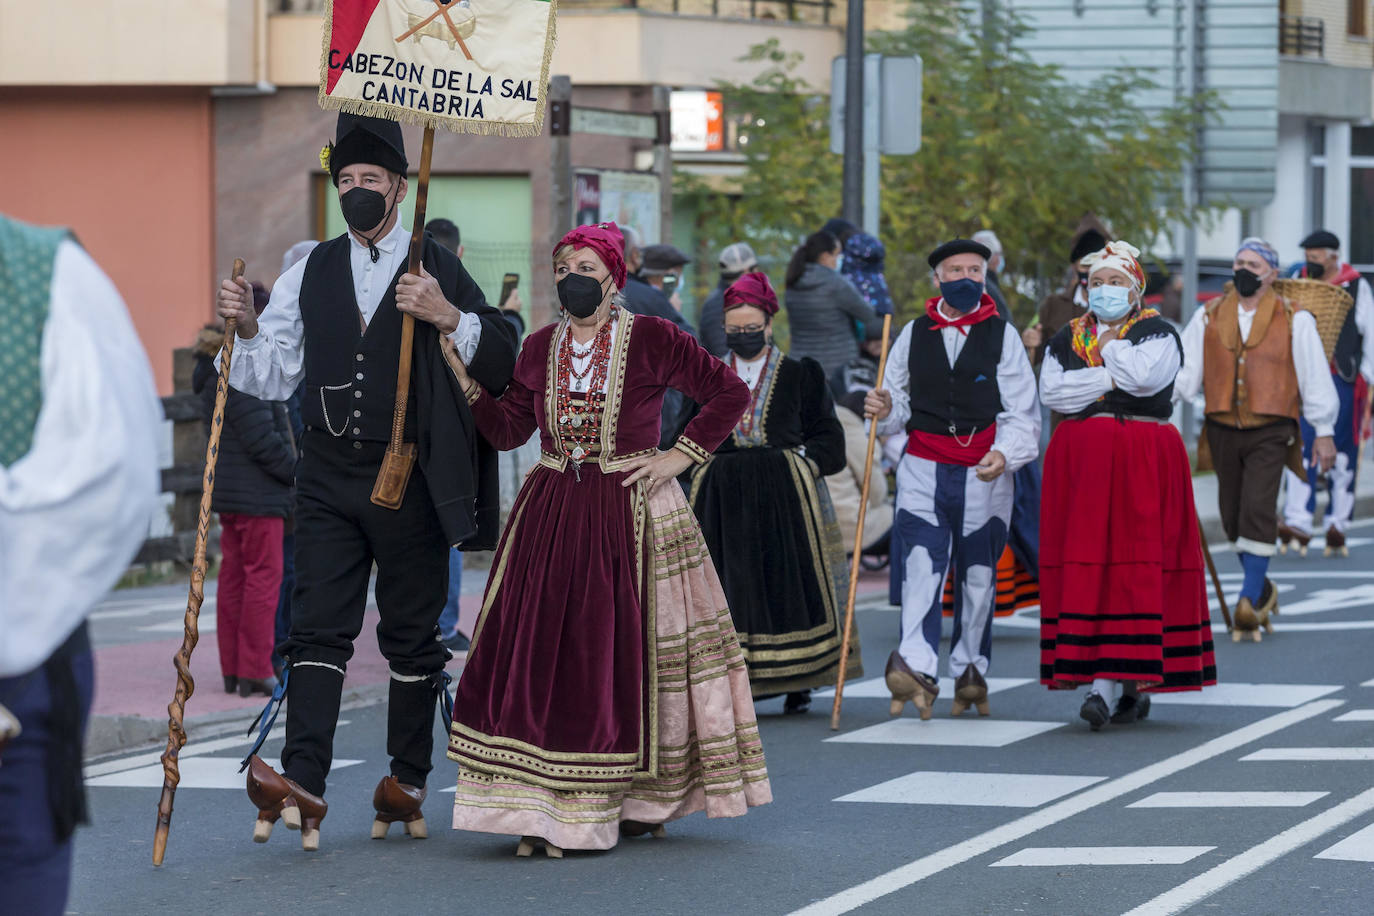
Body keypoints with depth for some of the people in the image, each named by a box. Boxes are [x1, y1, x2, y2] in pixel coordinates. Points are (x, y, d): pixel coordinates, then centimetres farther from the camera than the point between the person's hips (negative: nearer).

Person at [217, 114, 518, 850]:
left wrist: (448, 317, -18)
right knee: (318, 627, -9)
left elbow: (502, 364, -3)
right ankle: (303, 786, -19)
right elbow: (274, 379, 11)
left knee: (412, 636, 6)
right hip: (330, 474, 2)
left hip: (410, 478, -2)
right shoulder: (311, 274, 11)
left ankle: (407, 781, 17)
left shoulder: (438, 269, 3)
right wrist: (247, 331, -8)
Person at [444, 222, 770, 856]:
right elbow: (508, 430, 6)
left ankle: (638, 802, 8)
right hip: (552, 514, 4)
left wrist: (680, 456, -5)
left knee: (624, 655, -2)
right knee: (541, 653, -3)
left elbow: (730, 393, -2)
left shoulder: (651, 339, -5)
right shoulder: (540, 348, 9)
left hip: (631, 513, -4)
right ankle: (541, 811, 1)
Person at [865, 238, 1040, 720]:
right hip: (923, 467, 0)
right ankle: (916, 669, -27)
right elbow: (900, 401, 16)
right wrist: (884, 410, -8)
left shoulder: (1002, 336, 4)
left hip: (984, 472, 0)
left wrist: (1004, 453, -18)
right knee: (921, 563, -16)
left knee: (978, 572, 7)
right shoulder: (914, 334, 10)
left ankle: (970, 671, 20)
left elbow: (1022, 413, 0)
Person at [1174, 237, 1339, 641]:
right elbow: (1185, 369, 5)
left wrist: (1323, 432, 3)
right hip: (1223, 430, 4)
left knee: (1257, 511, -18)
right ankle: (1262, 590, 29)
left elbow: (1315, 376, 4)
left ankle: (1250, 600, -15)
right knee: (1232, 516, 9)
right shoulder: (1208, 317, 9)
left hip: (1270, 433, -3)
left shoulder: (1294, 320, 2)